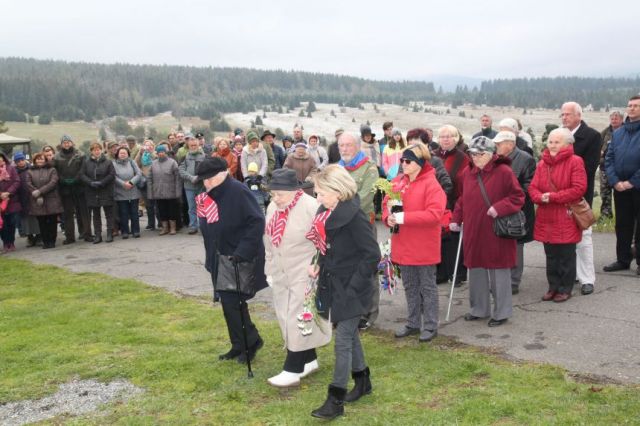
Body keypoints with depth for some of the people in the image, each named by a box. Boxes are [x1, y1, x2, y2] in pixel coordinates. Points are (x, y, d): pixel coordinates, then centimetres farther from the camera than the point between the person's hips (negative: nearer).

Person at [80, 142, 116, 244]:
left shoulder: (107, 162, -1)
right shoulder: (86, 162, 5)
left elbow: (112, 175, -6)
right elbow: (82, 175, 1)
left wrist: (101, 182, -15)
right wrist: (91, 183, -15)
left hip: (106, 191, -2)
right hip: (92, 192, 2)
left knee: (109, 213, 2)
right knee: (95, 215, 8)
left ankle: (110, 234, 8)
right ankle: (97, 235, 13)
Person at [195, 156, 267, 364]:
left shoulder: (238, 192, -18)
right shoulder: (207, 197, 7)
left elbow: (257, 222, -21)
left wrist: (243, 251, -25)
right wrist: (211, 257, 10)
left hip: (241, 259, -8)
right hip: (221, 258, 8)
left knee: (233, 302, -7)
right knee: (228, 302, 12)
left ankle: (251, 341, 14)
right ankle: (240, 346, 26)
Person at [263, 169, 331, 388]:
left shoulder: (311, 207, -18)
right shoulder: (272, 208, 7)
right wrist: (270, 269, 18)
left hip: (305, 275, -8)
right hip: (281, 275, 8)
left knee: (298, 321, -4)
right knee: (287, 320, 13)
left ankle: (292, 370, 3)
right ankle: (309, 360, 27)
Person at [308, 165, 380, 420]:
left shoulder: (353, 215, -21)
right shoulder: (327, 212, 4)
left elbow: (372, 254, -21)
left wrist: (353, 286, -20)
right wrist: (320, 265, 1)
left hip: (351, 288, -8)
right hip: (333, 284, 8)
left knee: (343, 339, -2)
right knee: (349, 333, 20)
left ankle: (336, 401, 6)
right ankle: (362, 381, 38)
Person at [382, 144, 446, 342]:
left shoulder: (431, 184, -15)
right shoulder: (397, 181, 5)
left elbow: (435, 214, -23)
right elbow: (386, 204, 12)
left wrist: (404, 217, -26)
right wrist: (389, 217, -12)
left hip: (424, 247, -6)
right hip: (403, 245, 6)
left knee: (427, 286, 7)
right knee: (410, 286, 17)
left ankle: (430, 326, 19)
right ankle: (413, 323, 31)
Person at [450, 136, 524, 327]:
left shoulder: (504, 172, -10)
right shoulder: (468, 173, 8)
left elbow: (518, 197, -9)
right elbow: (462, 199, 16)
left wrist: (499, 207, -21)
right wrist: (456, 219, 7)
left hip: (496, 233, -6)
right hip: (473, 232, 6)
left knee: (498, 271, 3)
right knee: (476, 269, 13)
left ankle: (502, 312, 16)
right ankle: (479, 309, 28)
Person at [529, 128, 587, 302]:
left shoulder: (575, 162, -7)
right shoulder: (542, 163, 10)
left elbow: (579, 189, -16)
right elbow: (533, 188, 7)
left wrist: (553, 197, -17)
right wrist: (541, 197, -16)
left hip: (566, 219, -5)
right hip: (546, 219, 5)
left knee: (566, 256, 4)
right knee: (551, 256, 13)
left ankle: (565, 289, 16)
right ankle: (553, 287, 25)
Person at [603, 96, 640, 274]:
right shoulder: (618, 133, 10)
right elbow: (609, 159, 7)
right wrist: (615, 181, -6)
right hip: (620, 187, 5)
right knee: (622, 225, 11)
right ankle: (623, 259, 20)